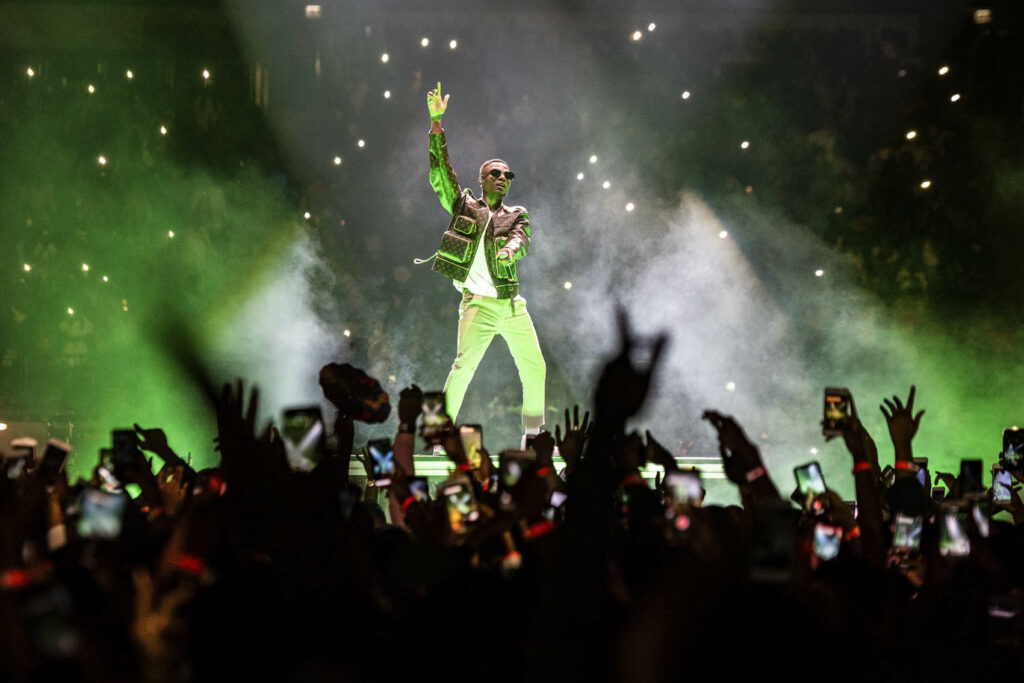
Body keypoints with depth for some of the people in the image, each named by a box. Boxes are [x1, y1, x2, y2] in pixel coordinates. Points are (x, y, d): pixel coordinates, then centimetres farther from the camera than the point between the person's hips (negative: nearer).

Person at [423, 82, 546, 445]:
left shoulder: (516, 215, 14)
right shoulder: (464, 206, 9)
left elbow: (523, 239, -6)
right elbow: (440, 171, 1)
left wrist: (511, 248, -31)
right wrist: (437, 122, -7)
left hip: (513, 304, 4)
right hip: (479, 304, -4)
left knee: (535, 368, 5)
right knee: (464, 365, -17)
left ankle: (533, 435, 19)